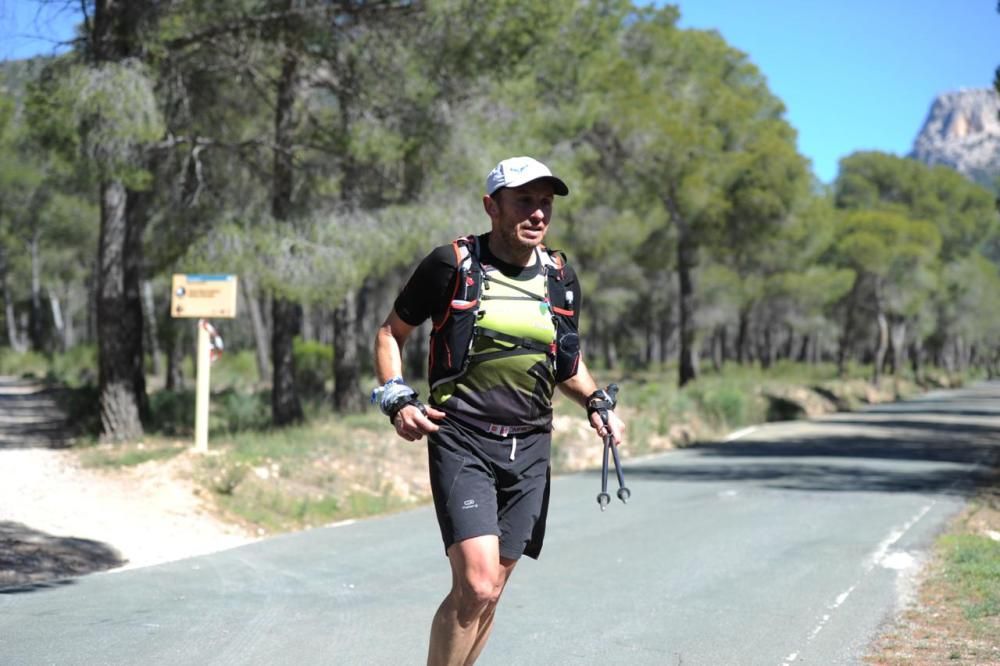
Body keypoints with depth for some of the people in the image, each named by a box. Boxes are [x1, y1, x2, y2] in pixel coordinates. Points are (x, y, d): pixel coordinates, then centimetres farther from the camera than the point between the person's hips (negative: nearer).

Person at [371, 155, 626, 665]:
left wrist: (597, 403, 6)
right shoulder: (452, 264, -5)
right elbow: (391, 332, 7)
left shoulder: (561, 279, 9)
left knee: (488, 592, 9)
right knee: (476, 586, -19)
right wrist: (396, 401, -7)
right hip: (462, 442, -5)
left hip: (529, 449, 5)